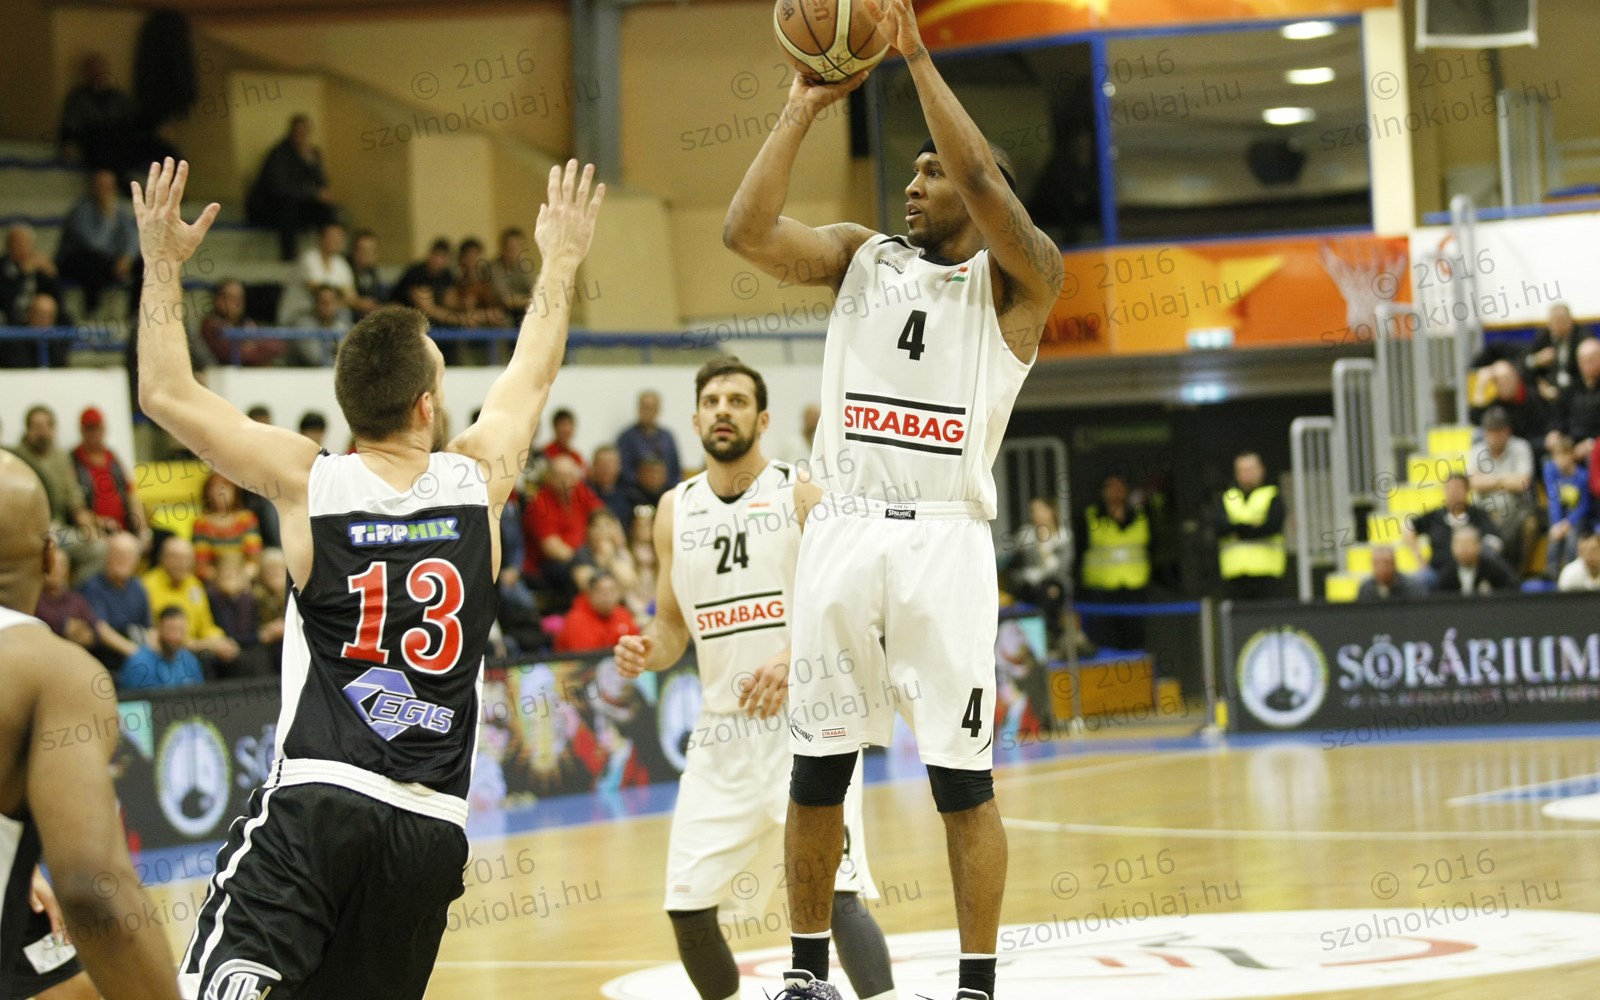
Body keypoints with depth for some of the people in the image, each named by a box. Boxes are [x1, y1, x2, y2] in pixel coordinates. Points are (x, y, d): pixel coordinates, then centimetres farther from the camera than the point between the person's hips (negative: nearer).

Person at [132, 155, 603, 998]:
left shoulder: (307, 482, 0)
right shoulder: (478, 479, 5)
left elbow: (166, 394, 9)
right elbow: (532, 376, 25)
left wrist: (163, 265, 19)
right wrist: (560, 263, 40)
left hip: (317, 804, -3)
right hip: (433, 827, 3)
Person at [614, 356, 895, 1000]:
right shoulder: (676, 510, 10)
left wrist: (796, 660, -25)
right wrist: (647, 652, -5)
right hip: (723, 729, 5)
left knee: (835, 892, -19)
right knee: (687, 908, 4)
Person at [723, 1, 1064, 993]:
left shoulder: (1019, 276, 3)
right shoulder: (861, 255, 15)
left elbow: (983, 181, -17)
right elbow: (747, 231, -1)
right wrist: (805, 106, -2)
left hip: (945, 535, -3)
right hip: (843, 529, 4)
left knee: (963, 777, -1)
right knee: (817, 768, 7)